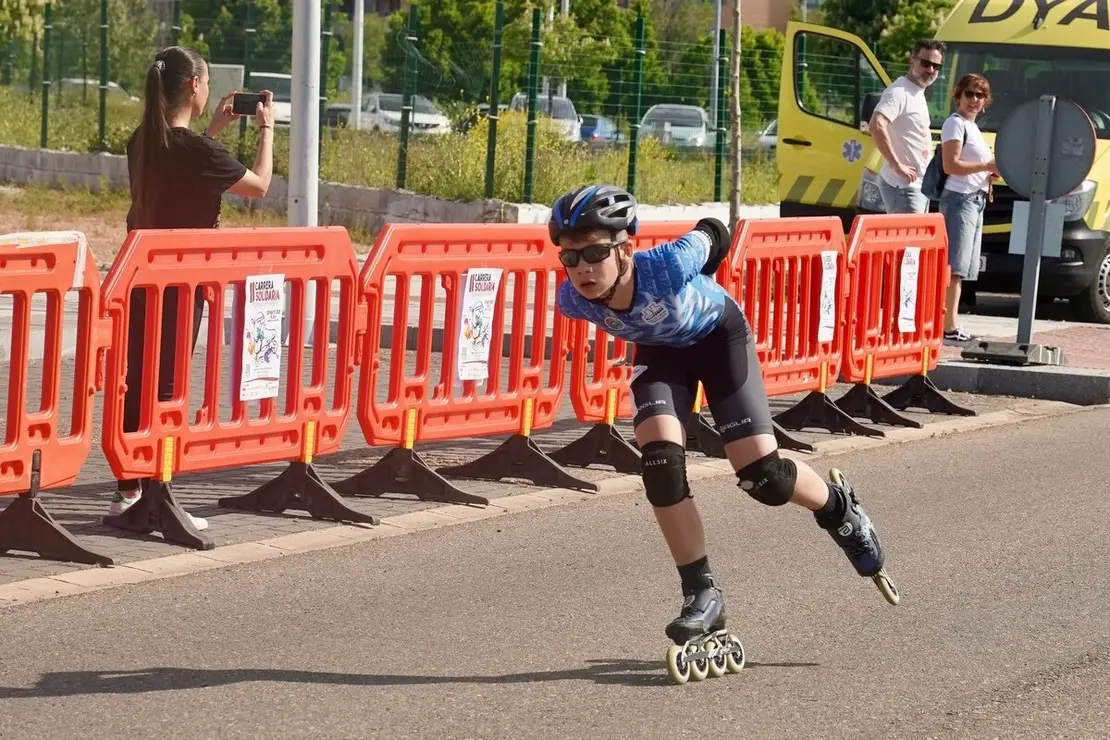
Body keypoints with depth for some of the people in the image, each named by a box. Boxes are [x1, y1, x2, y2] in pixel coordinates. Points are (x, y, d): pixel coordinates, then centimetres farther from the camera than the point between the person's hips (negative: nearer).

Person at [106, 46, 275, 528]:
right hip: (181, 281, -7)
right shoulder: (195, 149, -18)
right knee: (165, 387, -3)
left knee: (136, 381, 11)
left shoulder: (143, 142, 4)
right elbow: (259, 184, -6)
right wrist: (267, 128, 6)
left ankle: (128, 491, 17)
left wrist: (213, 129, 25)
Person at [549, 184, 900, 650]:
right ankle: (701, 593, -4)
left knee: (762, 478, -7)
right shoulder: (573, 301, -29)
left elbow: (711, 235, -18)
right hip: (660, 350, 3)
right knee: (660, 464, -19)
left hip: (719, 336, -3)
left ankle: (839, 509, 27)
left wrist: (704, 260, 2)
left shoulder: (667, 266, -42)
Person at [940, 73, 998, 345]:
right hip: (960, 198, -10)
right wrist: (989, 166, -15)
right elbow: (951, 165, -16)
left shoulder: (972, 126, 23)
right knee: (955, 266, -14)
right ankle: (949, 327, -18)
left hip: (976, 200, 10)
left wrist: (994, 171, 10)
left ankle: (949, 324, 9)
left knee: (960, 268, 8)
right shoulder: (955, 124, -6)